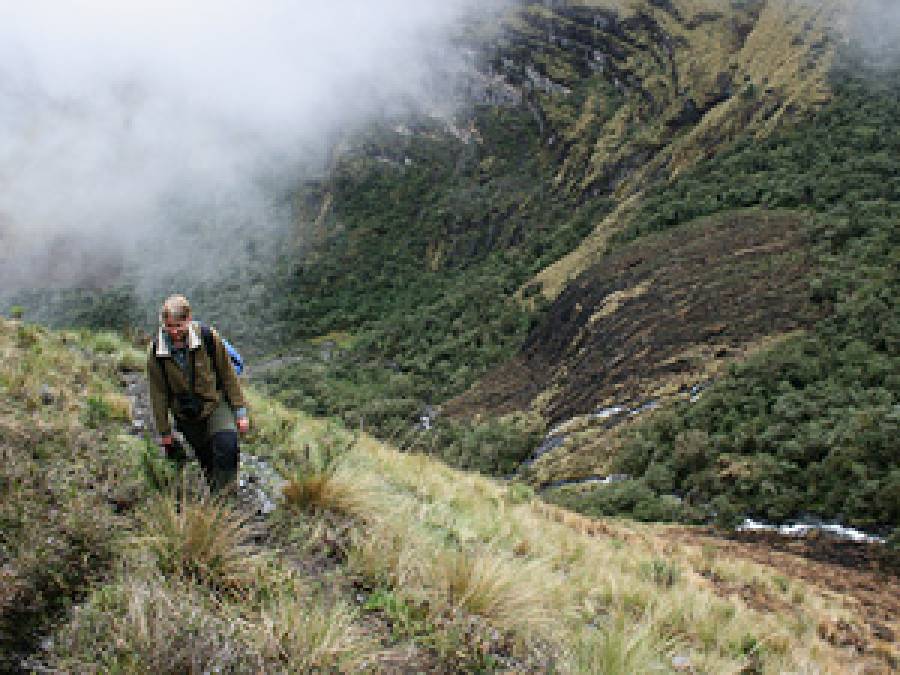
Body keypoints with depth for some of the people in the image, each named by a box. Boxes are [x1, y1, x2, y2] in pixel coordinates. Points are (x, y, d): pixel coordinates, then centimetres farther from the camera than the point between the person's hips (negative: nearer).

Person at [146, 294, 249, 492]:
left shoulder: (209, 338, -17)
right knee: (206, 460, 9)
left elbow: (228, 376, -6)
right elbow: (158, 394, -2)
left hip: (216, 404, -2)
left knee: (226, 445, -27)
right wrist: (165, 432, 3)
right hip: (186, 415, 2)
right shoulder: (156, 352, -13)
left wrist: (240, 412, -5)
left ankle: (225, 492, -10)